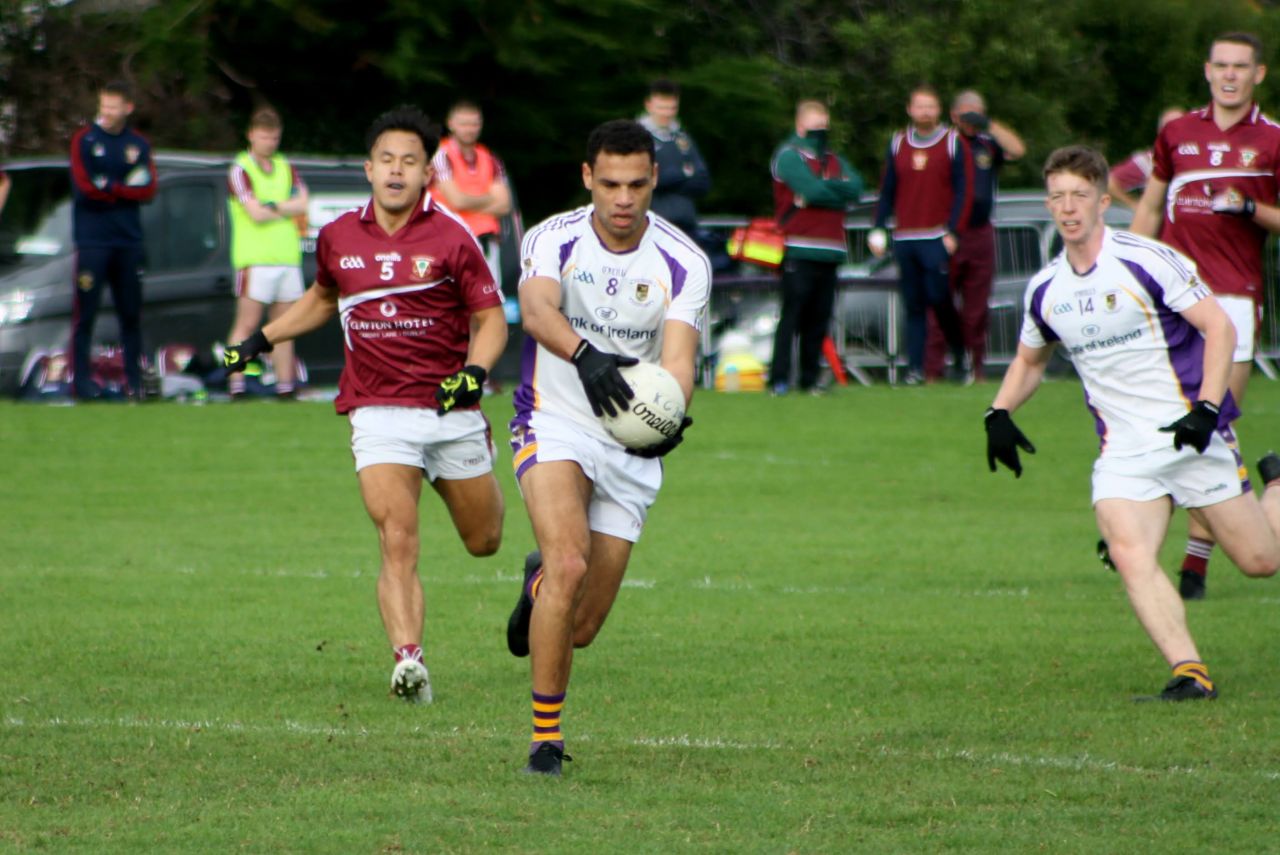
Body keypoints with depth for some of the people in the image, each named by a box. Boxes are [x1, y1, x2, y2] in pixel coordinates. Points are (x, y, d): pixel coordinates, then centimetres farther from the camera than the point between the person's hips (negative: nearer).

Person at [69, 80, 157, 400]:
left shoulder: (138, 144, 11)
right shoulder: (84, 140, 1)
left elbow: (148, 190, 2)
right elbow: (85, 187, -9)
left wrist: (109, 188, -7)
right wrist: (126, 189, -3)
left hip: (128, 240, 3)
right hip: (92, 240, -3)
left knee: (131, 313, 4)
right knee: (85, 312, -6)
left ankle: (135, 379, 9)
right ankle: (81, 379, -4)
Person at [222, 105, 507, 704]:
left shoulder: (451, 237, -7)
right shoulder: (337, 238, 4)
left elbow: (491, 318, -2)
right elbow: (323, 297, 26)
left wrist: (475, 372, -20)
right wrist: (262, 339, 20)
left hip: (451, 409, -1)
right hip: (378, 412, 1)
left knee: (483, 541, 16)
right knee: (398, 542, -18)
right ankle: (408, 660, -26)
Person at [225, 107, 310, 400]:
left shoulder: (287, 169, 16)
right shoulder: (240, 170, -2)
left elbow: (302, 203, 1)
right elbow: (256, 213, -12)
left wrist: (272, 206, -11)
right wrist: (288, 209, 0)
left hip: (287, 258, 5)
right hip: (255, 259, -5)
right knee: (247, 323, -7)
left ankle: (285, 386, 6)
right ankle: (235, 384, -7)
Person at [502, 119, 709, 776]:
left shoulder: (684, 263, -7)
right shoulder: (553, 240, -10)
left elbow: (677, 356, -18)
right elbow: (537, 308, -31)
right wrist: (585, 355, -52)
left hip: (632, 448, 2)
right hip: (554, 425, -2)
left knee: (580, 629, 4)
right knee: (569, 564, -29)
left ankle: (538, 583, 43)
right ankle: (546, 734, -16)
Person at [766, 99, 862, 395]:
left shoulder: (834, 160, 20)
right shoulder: (789, 156, -1)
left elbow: (855, 187, 2)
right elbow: (812, 191, -16)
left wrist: (821, 188, -10)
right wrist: (838, 193, 1)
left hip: (830, 251, 6)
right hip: (799, 250, -6)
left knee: (819, 319, 6)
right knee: (791, 315, -8)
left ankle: (810, 378, 10)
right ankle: (779, 379, -7)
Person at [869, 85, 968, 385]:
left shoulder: (952, 143, 2)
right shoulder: (897, 144, 13)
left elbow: (961, 191, 0)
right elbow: (887, 191, 17)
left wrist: (953, 231, -9)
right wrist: (878, 229, 7)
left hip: (937, 238, -4)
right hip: (904, 237, 4)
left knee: (939, 298, -11)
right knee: (912, 306, 1)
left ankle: (959, 353, 10)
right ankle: (915, 368, 1)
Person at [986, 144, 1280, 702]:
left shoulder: (1146, 261, -12)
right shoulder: (1045, 290, 5)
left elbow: (1219, 328, -10)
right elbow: (1029, 361, 24)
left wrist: (1206, 409, -20)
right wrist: (999, 413, 6)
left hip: (1192, 437, -3)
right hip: (1124, 450, 3)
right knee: (1128, 554, -23)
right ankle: (1190, 674, -24)